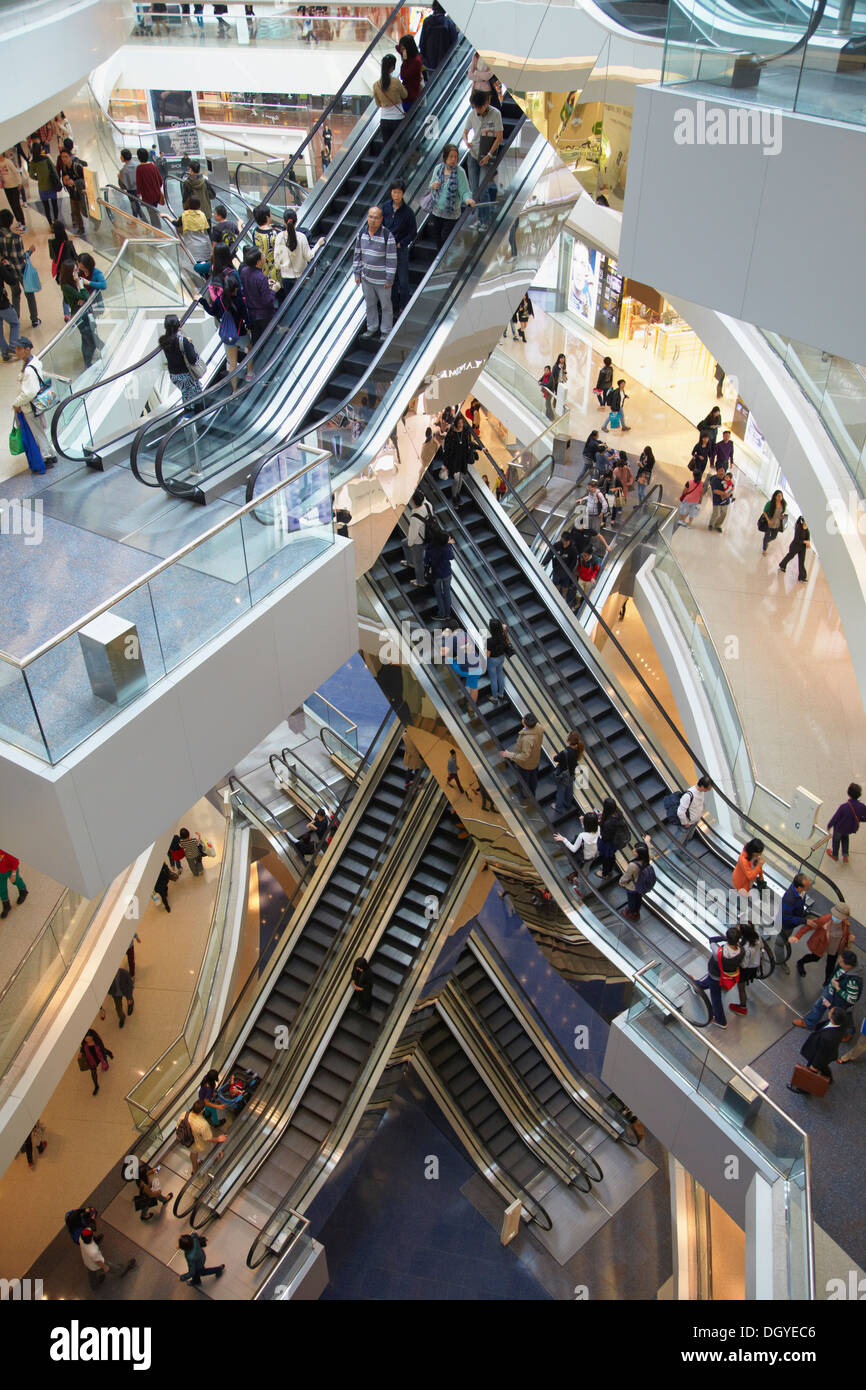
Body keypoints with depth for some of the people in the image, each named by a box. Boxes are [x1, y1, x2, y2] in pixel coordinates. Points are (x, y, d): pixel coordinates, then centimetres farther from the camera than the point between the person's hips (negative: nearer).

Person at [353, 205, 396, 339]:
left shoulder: (387, 236, -20)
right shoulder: (362, 233, -4)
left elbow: (392, 259, -15)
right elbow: (357, 254, 6)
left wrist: (389, 279, -14)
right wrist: (357, 273, 5)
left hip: (381, 279, -5)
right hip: (366, 277, 5)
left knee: (385, 305, 12)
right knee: (370, 303, 20)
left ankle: (386, 330, 29)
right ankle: (372, 328, 37)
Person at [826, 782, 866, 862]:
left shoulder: (844, 807, -40)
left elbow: (835, 818, -25)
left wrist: (829, 825, -5)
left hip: (839, 828, -4)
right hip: (851, 829, 4)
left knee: (836, 839, 28)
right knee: (845, 837, 37)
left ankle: (835, 855, 53)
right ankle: (845, 855, 41)